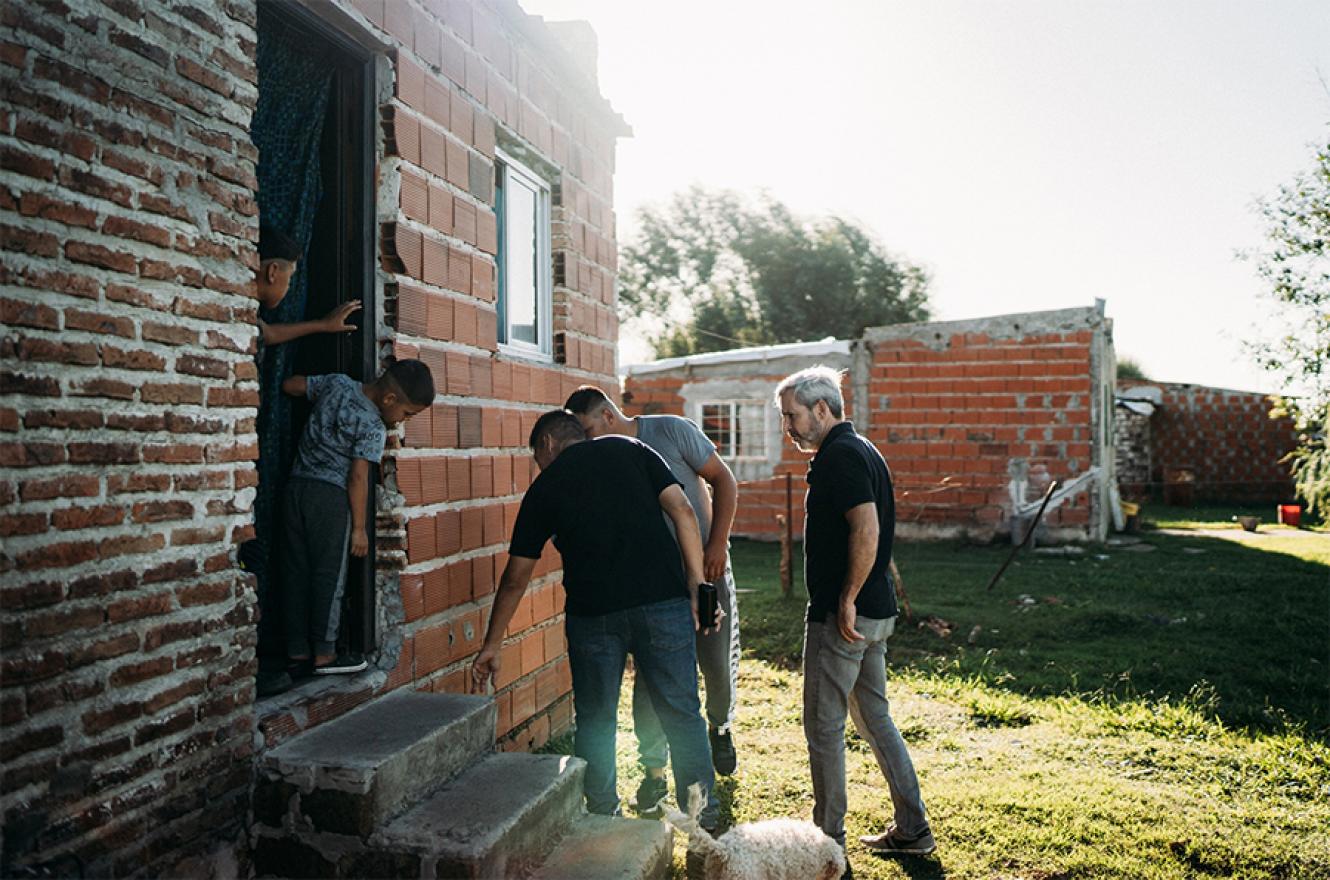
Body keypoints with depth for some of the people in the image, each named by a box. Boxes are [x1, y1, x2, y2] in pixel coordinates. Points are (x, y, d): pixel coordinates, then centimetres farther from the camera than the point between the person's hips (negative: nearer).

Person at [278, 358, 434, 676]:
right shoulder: (373, 427, -13)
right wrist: (359, 528, -6)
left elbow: (290, 385, 16)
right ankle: (324, 654, 4)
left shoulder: (337, 383, 5)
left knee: (296, 571, 9)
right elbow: (358, 477, -13)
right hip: (330, 495, -7)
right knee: (329, 575, 1)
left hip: (295, 485, 7)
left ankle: (297, 650, 15)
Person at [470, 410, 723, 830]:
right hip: (663, 602, 1)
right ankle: (705, 820, 18)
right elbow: (682, 511, 1)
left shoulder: (544, 488, 11)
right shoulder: (630, 450, 13)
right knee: (682, 715, 11)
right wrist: (696, 587, 3)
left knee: (595, 723, 16)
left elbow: (514, 579, 15)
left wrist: (491, 646, 24)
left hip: (593, 613, -1)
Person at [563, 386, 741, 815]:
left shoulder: (671, 431, -10)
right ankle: (654, 771, 8)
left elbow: (723, 480, -7)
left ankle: (720, 727, 38)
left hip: (706, 568, -2)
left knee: (719, 666, 6)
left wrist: (717, 543, -15)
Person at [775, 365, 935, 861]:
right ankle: (912, 830, 23)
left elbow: (866, 529, -27)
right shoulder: (861, 450, 15)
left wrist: (846, 599, -22)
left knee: (823, 725, 2)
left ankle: (828, 840, 14)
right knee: (874, 718, 16)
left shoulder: (840, 455, -16)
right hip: (876, 612, 10)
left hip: (842, 616, -10)